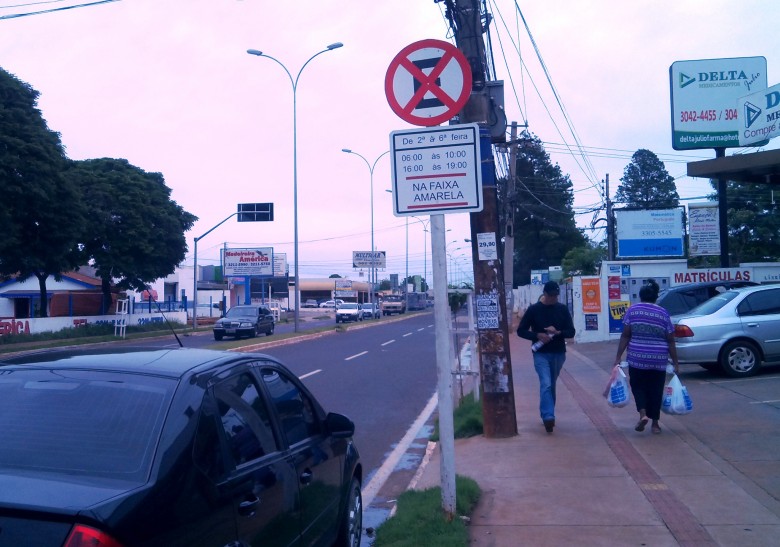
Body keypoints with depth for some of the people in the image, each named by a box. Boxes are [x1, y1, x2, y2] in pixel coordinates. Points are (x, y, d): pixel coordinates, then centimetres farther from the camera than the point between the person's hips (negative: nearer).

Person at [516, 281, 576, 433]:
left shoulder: (563, 309, 3)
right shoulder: (533, 309, -4)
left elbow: (571, 332, 3)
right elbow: (521, 331, -2)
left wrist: (558, 332, -17)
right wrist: (537, 336, -17)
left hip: (558, 354, 3)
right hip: (541, 354, -3)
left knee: (551, 385, 13)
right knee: (546, 384, -15)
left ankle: (547, 415, 26)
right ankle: (548, 417, -20)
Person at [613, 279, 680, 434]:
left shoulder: (632, 310, -1)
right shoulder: (663, 313, 2)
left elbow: (625, 335, -6)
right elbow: (670, 341, 1)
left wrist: (618, 357, -2)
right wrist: (675, 363, 7)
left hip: (637, 358, -1)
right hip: (659, 360, 1)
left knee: (638, 386, 13)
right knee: (655, 390, 12)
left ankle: (643, 414, -9)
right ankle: (655, 423, 16)